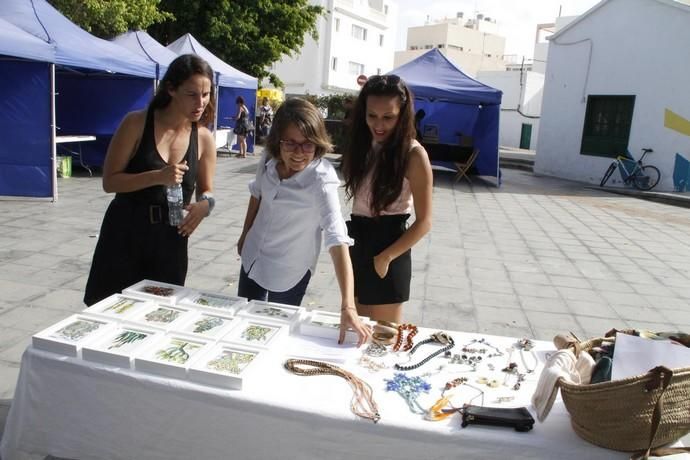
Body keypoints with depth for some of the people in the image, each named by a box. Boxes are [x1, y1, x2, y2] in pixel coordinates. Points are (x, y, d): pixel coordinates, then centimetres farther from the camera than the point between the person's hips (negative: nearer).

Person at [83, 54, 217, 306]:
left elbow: (206, 190, 10)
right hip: (124, 233, -2)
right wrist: (157, 176, -24)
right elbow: (110, 181, -10)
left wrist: (205, 204, -14)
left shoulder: (204, 138, -1)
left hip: (170, 239, 3)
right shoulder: (136, 123, -9)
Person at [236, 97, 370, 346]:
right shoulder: (269, 158, -17)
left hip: (289, 272, -5)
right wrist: (245, 234, 16)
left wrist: (347, 306, -50)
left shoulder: (322, 180, -33)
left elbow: (337, 240, -42)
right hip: (253, 257, 5)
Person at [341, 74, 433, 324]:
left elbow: (424, 222, -14)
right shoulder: (364, 144, 5)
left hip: (387, 245, -7)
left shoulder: (413, 154, -15)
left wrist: (385, 257, -15)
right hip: (358, 242, 7)